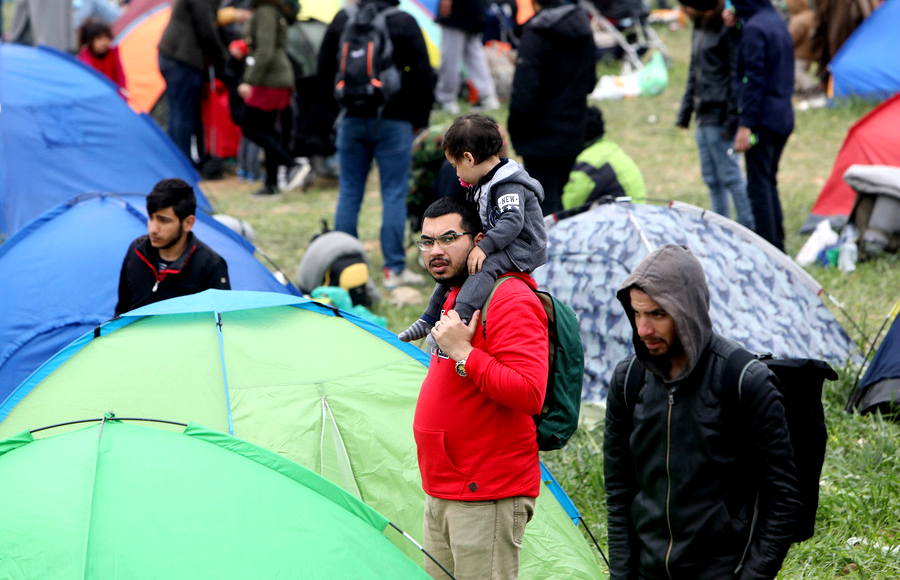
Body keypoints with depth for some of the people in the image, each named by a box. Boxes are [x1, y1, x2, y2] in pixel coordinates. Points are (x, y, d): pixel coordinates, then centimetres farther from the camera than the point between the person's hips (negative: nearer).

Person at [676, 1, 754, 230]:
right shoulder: (699, 30, 14)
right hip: (704, 116, 9)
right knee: (712, 178, 13)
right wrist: (685, 111, 21)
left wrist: (731, 119, -18)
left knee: (730, 175, -6)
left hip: (719, 115, -9)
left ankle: (748, 227, -1)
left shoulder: (727, 29, -14)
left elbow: (736, 75, -16)